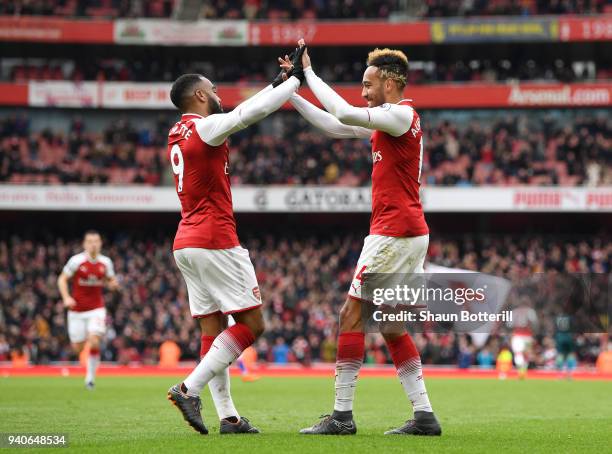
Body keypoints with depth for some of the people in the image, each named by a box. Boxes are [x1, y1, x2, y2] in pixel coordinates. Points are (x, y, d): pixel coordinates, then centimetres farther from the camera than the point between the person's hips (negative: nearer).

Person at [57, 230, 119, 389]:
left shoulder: (106, 262, 0)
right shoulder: (77, 261, -10)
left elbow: (109, 280, 16)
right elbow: (62, 279, -3)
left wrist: (112, 284, -9)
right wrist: (66, 298, -18)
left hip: (96, 309, 1)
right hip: (77, 309, -1)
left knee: (94, 342, -18)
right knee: (78, 349, 4)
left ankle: (90, 376, -1)